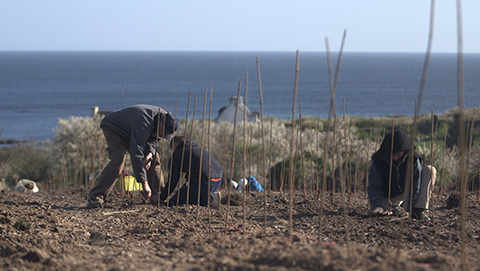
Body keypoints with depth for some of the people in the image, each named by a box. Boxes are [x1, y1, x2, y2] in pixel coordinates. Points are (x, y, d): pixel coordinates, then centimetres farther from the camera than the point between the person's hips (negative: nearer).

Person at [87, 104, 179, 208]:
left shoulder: (162, 115, -13)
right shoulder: (142, 124, -41)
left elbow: (152, 139, 1)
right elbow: (136, 154, -44)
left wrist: (149, 154, -22)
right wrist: (144, 183, -45)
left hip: (129, 132, 9)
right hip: (113, 128, -9)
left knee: (154, 157, -1)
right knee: (118, 160, -29)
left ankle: (157, 196, 8)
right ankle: (95, 198, -30)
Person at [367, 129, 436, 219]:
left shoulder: (413, 159, -22)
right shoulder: (378, 161, -22)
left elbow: (415, 187, -23)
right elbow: (374, 187, -20)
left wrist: (405, 207, -35)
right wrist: (377, 206, -38)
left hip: (407, 191, 0)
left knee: (430, 170, -21)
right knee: (375, 211, -30)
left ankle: (418, 210, -25)